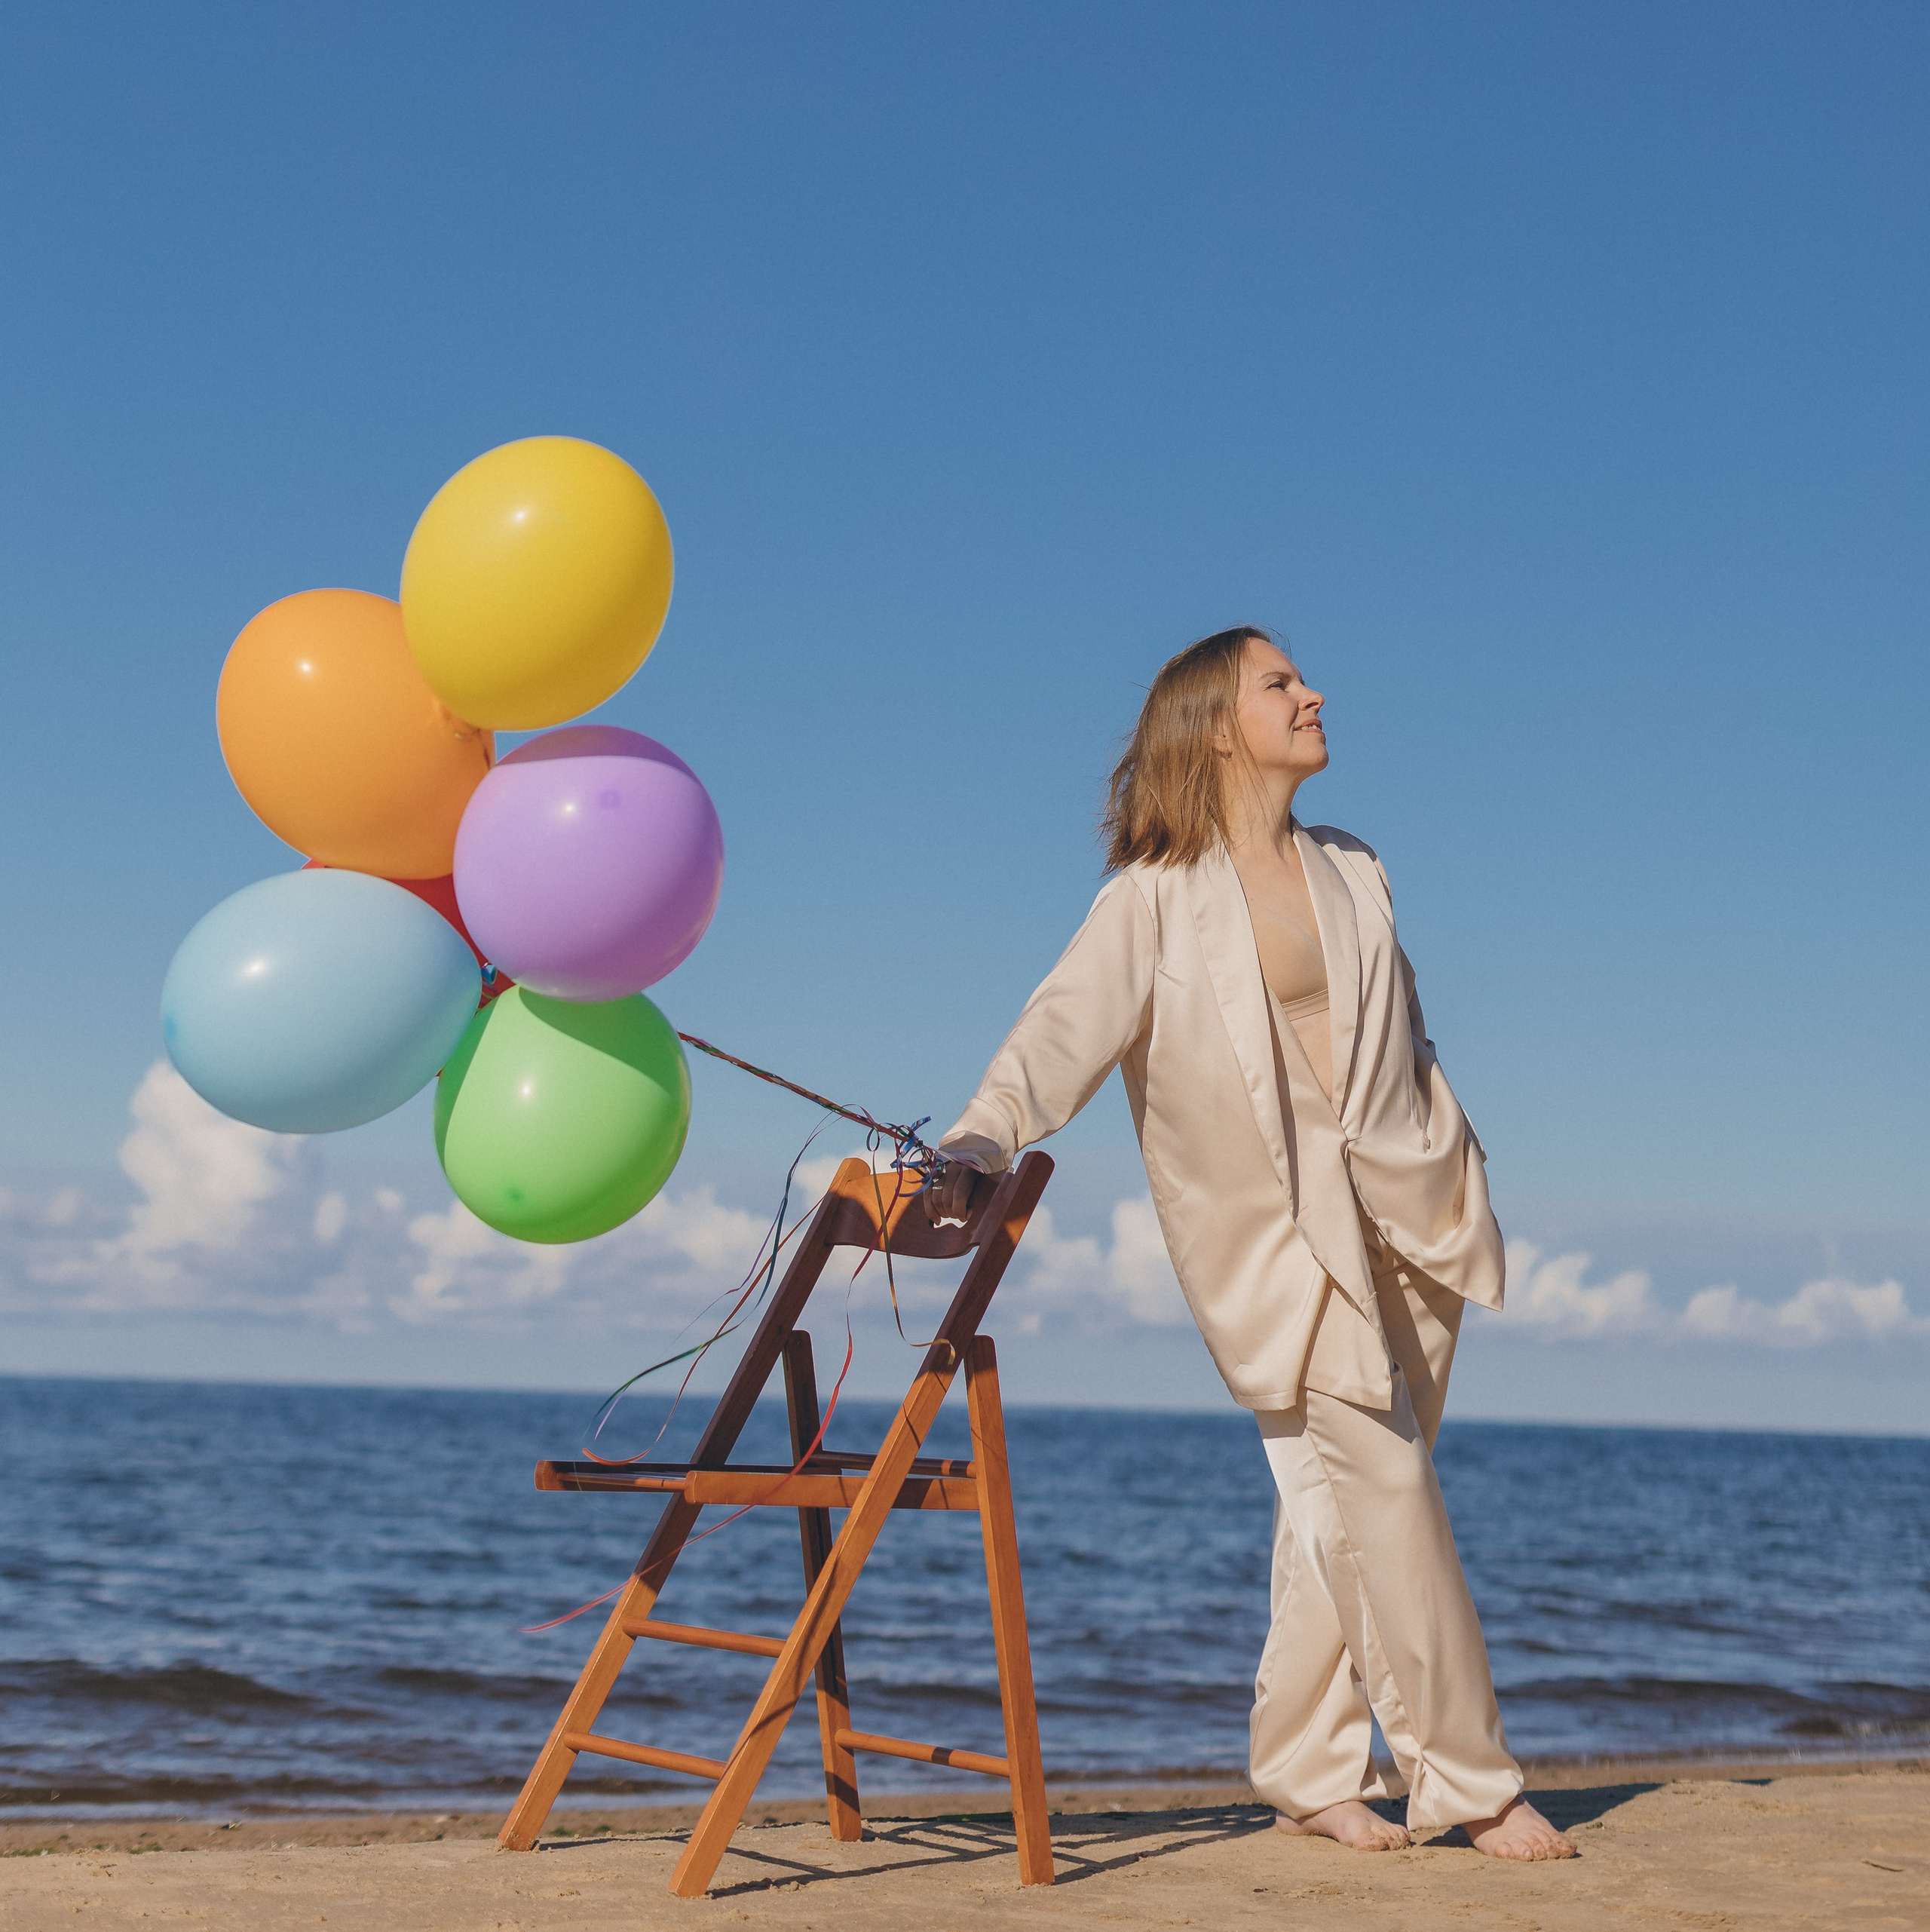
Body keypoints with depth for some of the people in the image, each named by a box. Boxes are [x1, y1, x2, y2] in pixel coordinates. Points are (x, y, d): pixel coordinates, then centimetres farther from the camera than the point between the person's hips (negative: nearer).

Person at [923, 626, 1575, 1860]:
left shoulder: (1354, 874, 15)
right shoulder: (1154, 898, -2)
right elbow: (1067, 1031, -14)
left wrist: (1457, 1170, 15)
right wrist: (974, 1151, -29)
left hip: (1406, 1202, 5)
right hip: (1274, 1220, -5)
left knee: (1342, 1502, 5)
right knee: (1382, 1484, -11)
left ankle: (1309, 1773, 14)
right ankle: (1470, 1781, -4)